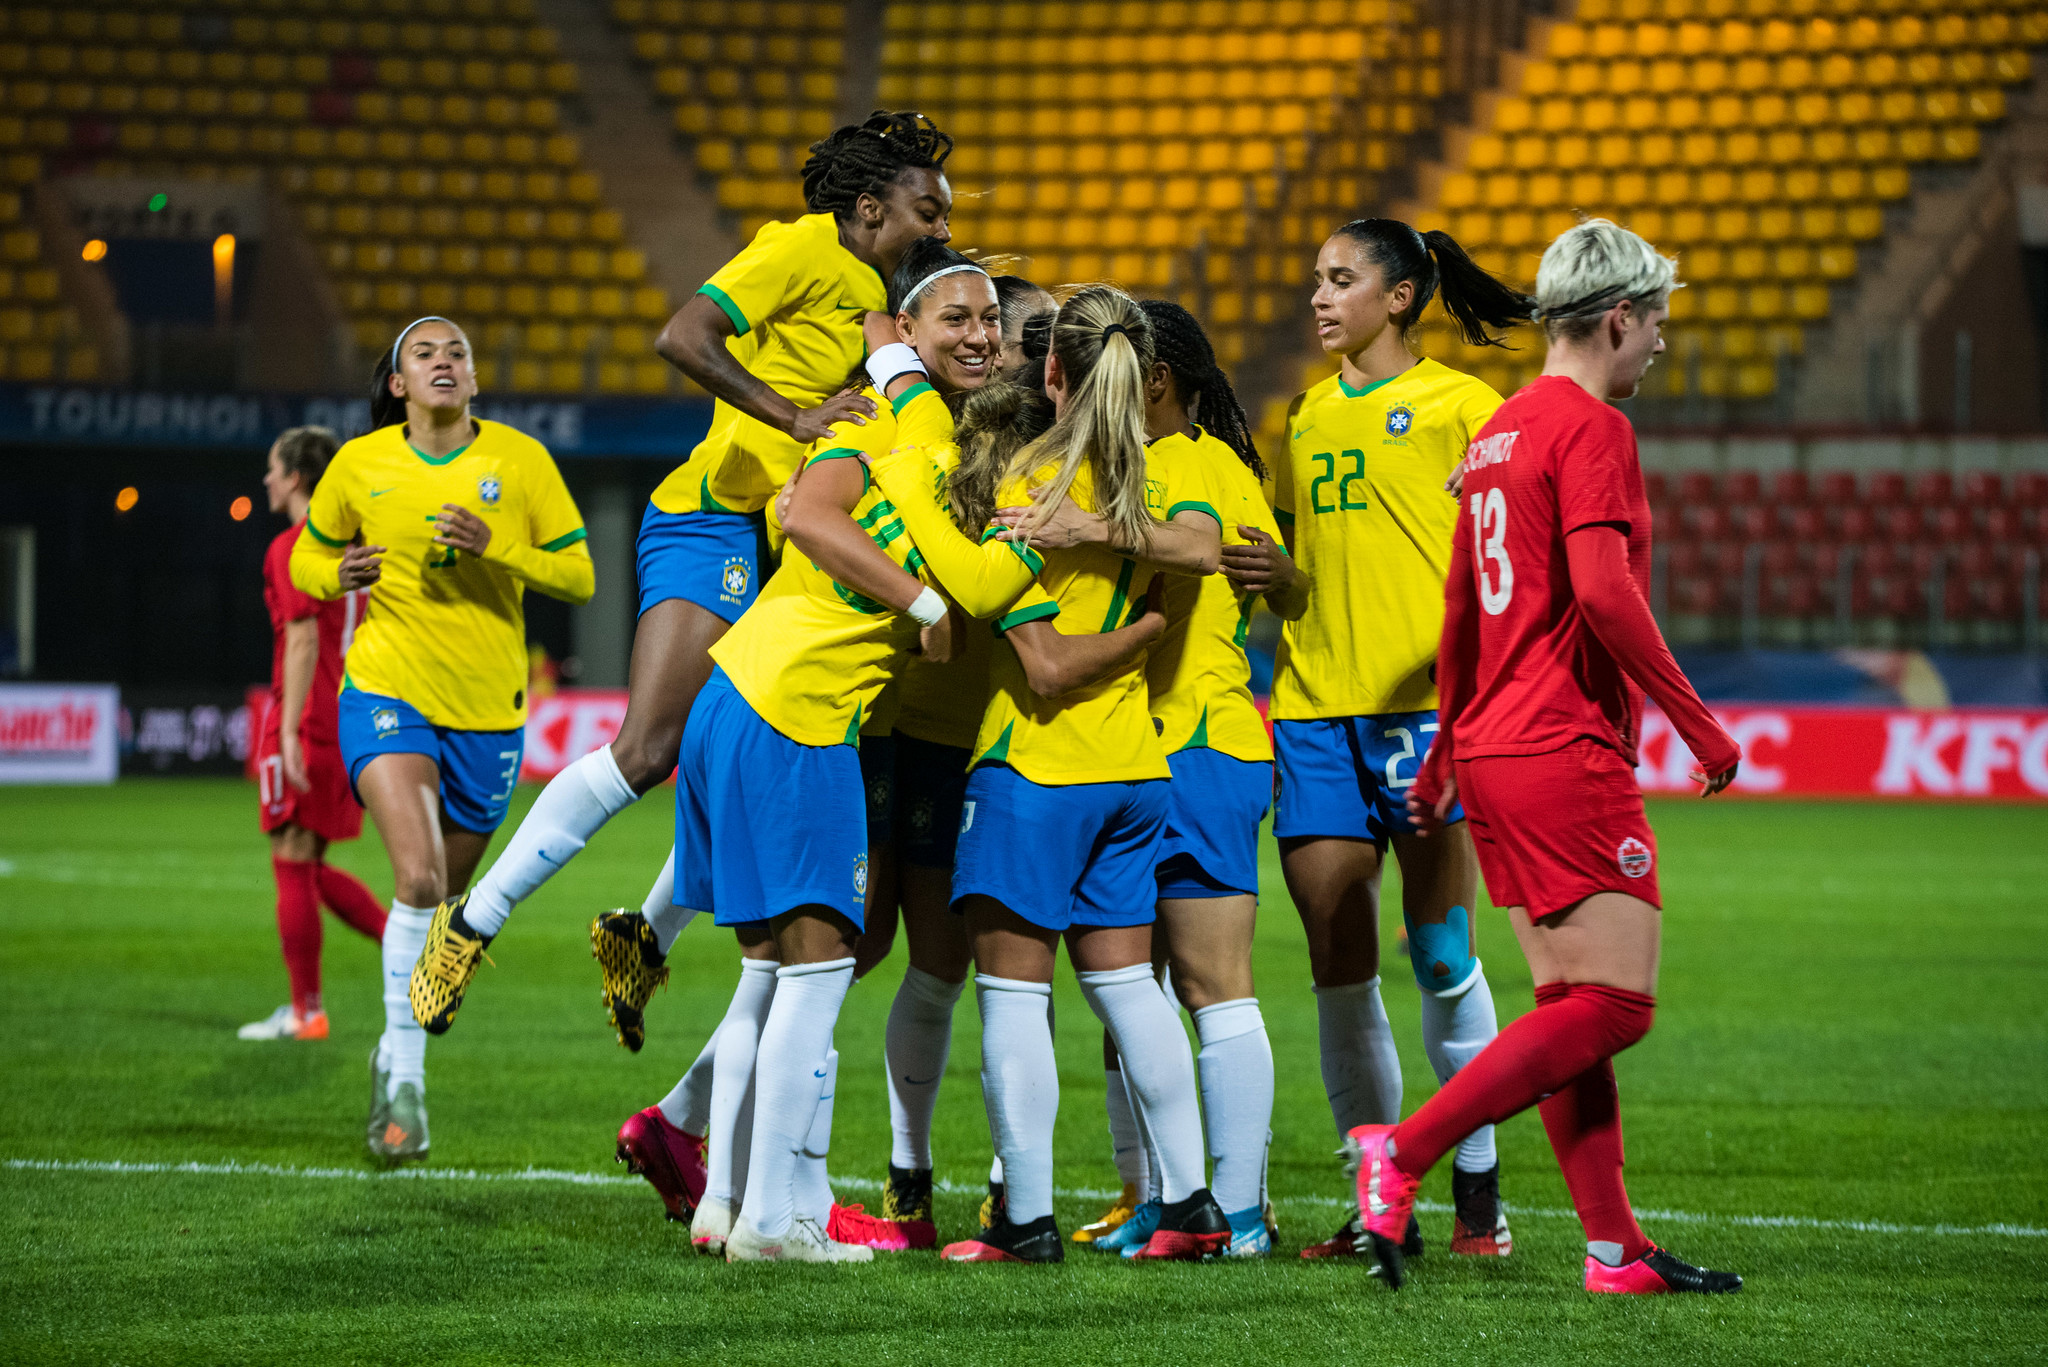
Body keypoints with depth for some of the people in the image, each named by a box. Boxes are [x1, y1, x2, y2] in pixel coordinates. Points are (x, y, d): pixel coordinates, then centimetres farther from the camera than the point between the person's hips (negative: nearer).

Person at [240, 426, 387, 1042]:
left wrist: (289, 732, -21)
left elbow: (304, 643, -19)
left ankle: (306, 1012, 1)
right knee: (310, 868, 16)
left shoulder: (292, 549, -11)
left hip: (305, 726, -8)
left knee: (293, 866, -1)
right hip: (351, 727, 8)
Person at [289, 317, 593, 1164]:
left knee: (447, 894, 11)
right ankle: (404, 1072, -15)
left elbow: (578, 578, -1)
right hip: (387, 692, -2)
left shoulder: (520, 460, -1)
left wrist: (495, 547, -17)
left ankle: (395, 1057, 33)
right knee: (418, 878, -22)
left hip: (488, 711, 2)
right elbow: (308, 559, 14)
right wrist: (340, 573, -9)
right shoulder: (359, 464, 1)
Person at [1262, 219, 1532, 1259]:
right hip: (1314, 706, 5)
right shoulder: (1309, 415, 19)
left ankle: (1478, 1192, 7)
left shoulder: (1459, 405, 2)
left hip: (1426, 700, -5)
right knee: (1337, 960, 1)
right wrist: (1260, 570, 3)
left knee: (1440, 955, -4)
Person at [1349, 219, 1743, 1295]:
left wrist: (1446, 752, 30)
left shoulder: (1501, 429, 17)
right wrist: (1696, 720, -15)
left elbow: (1459, 607, 23)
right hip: (1568, 755, -10)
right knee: (1615, 1003, -9)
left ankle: (1614, 1247, 7)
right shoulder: (1591, 427, -10)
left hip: (1494, 752, 10)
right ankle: (1401, 1153, -15)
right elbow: (1602, 587, -21)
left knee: (1571, 1004, 9)